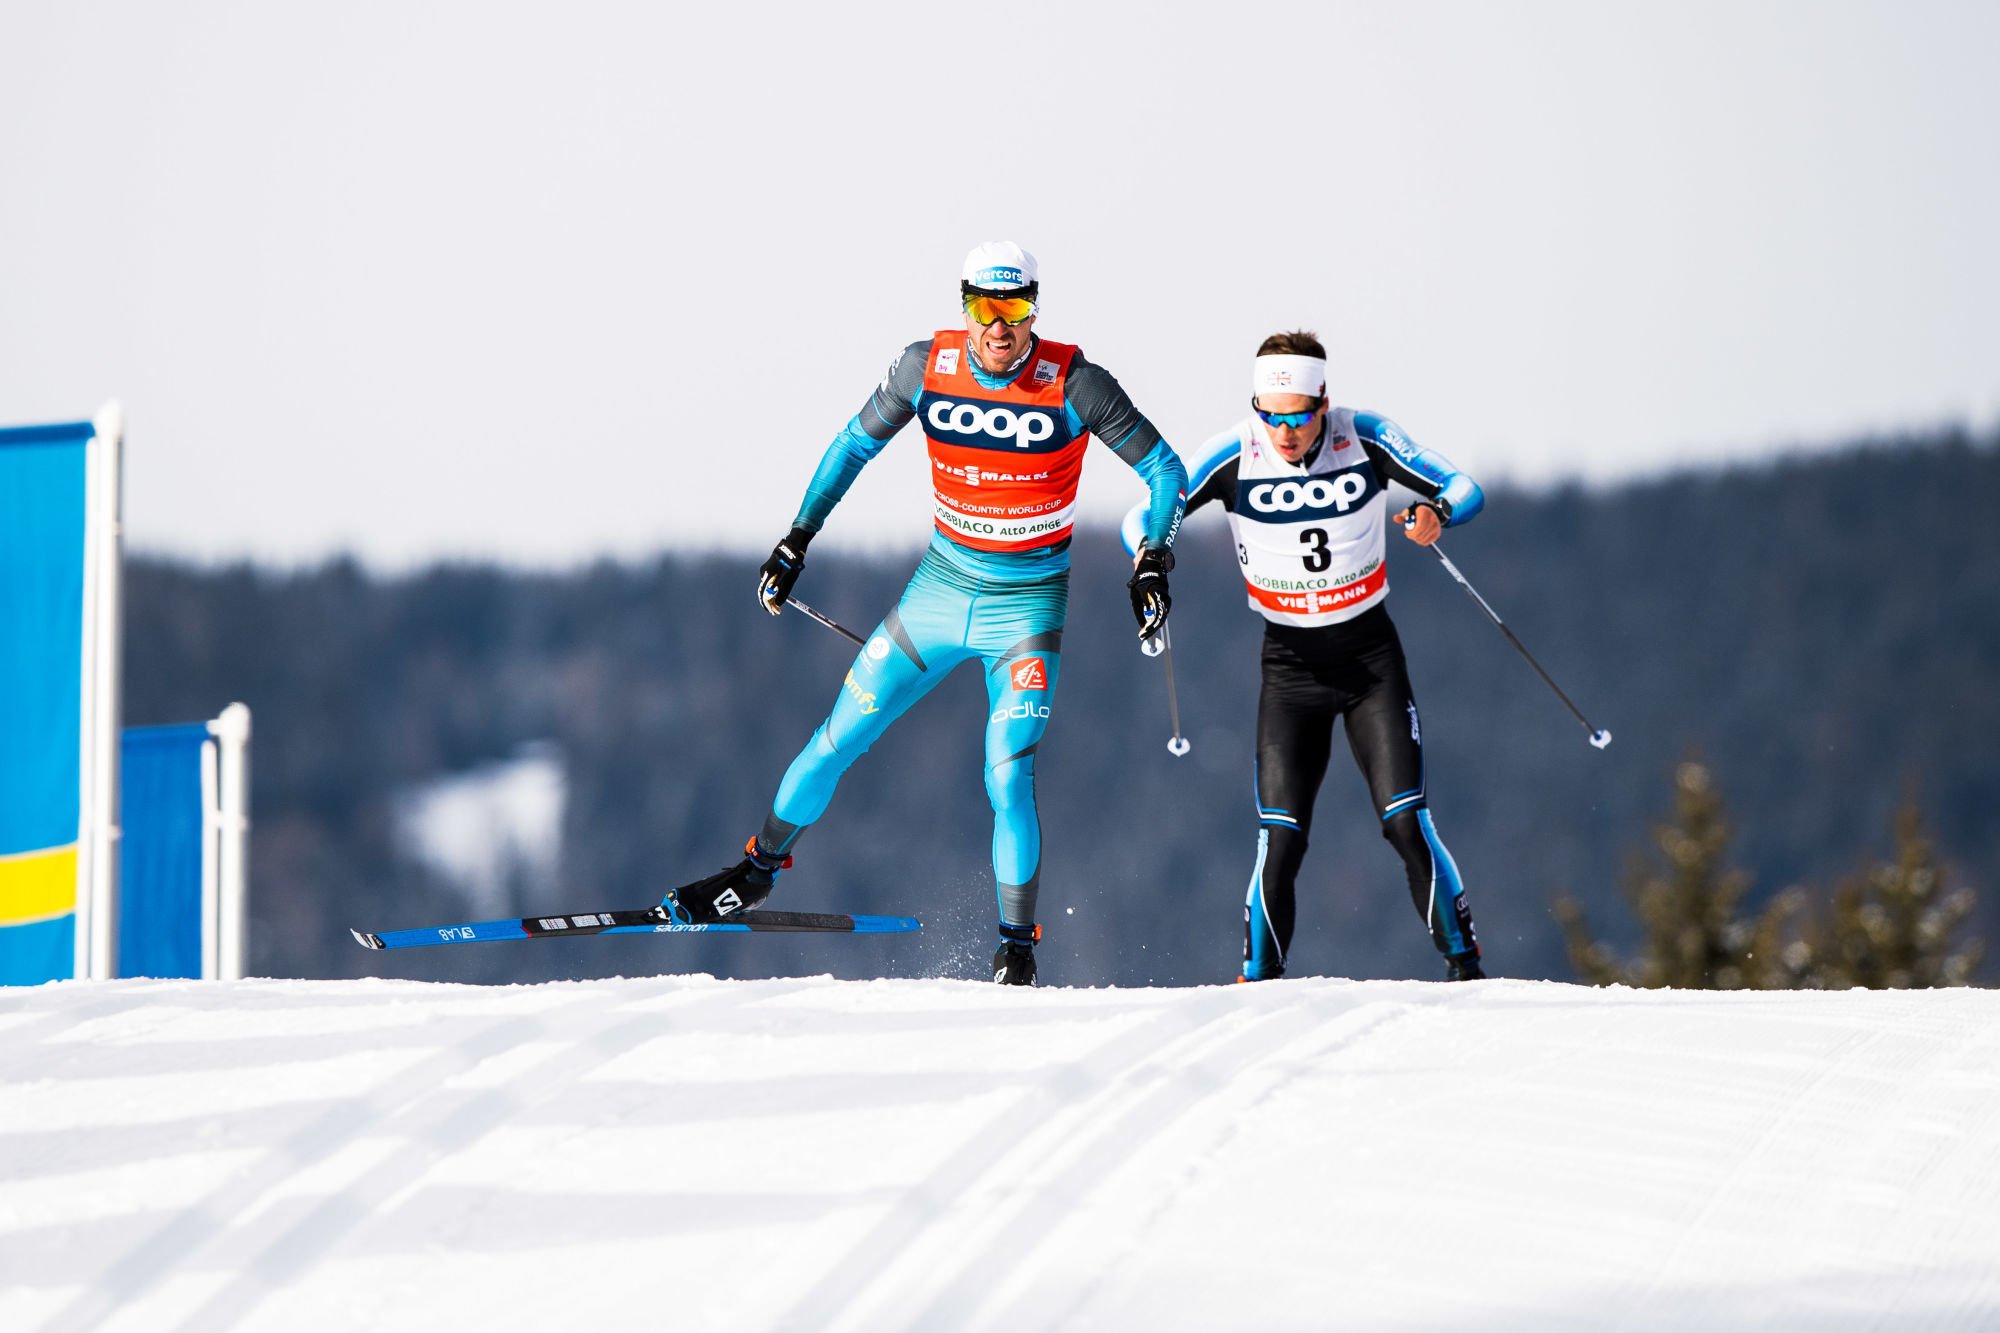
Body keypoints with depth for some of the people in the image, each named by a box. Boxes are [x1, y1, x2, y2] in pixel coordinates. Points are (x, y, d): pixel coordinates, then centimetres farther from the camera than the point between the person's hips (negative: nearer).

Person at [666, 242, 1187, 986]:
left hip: (1027, 610, -3)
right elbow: (855, 445, 6)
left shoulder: (1073, 385, -18)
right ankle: (759, 870, 30)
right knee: (836, 744, 7)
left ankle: (1017, 948, 1)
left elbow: (1164, 469, -7)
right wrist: (798, 539, 4)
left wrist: (1153, 561, -18)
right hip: (941, 588, 3)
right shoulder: (926, 368, -10)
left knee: (1007, 779, -16)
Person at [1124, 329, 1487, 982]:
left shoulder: (1365, 438, -13)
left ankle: (1465, 968, 1)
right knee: (1280, 839, -10)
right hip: (1290, 663, 0)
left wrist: (1437, 513, -32)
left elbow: (1465, 489, -8)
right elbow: (1145, 516, -8)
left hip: (1372, 657, 0)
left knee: (1406, 822, -11)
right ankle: (1257, 986, 0)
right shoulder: (1234, 456, -13)